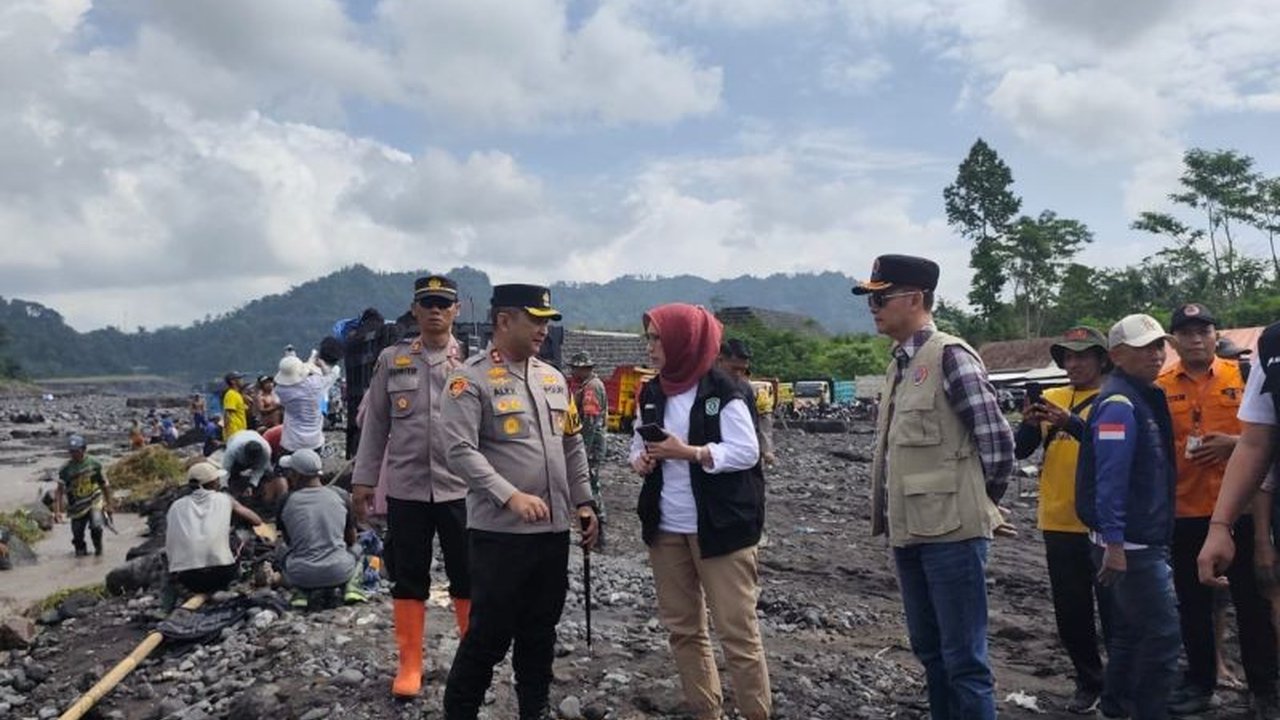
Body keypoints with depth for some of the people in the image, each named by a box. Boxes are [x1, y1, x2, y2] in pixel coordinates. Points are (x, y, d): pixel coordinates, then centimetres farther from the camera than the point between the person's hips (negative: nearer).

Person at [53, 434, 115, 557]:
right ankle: (80, 549, 36)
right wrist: (57, 511, -13)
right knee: (77, 536, 3)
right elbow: (59, 490, -5)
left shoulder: (94, 463, -6)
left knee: (96, 526, -23)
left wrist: (108, 504, 6)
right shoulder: (65, 469, -8)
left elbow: (105, 484, 3)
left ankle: (98, 547, 5)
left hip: (95, 502, -1)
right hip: (77, 506, 1)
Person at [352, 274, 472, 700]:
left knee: (467, 577, 10)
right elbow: (374, 423, 7)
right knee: (408, 577, 11)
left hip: (461, 487, -1)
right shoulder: (391, 360, 4)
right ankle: (410, 664, 24)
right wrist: (363, 479, 4)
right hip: (405, 488, 1)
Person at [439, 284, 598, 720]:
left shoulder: (553, 378, 12)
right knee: (490, 632, 1)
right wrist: (511, 496, -25)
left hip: (554, 530, 6)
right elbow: (460, 451, -18)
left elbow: (573, 445, 18)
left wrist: (583, 503, 12)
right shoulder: (471, 379, -9)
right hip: (499, 532, -6)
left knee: (541, 631, 16)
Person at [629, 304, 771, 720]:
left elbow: (747, 452, -14)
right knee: (682, 629, 13)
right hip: (666, 529, 7)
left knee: (737, 630, -2)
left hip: (720, 527, -6)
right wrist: (640, 460, -5)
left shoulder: (723, 391, -10)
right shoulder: (651, 394, 10)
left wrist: (688, 452, -20)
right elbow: (639, 445, 17)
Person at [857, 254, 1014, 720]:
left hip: (951, 532, -8)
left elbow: (996, 441, -14)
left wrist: (977, 504, -2)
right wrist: (891, 516, 12)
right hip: (909, 532, 9)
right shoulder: (900, 365, 13)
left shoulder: (950, 356, -13)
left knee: (963, 659, 1)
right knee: (929, 652, 18)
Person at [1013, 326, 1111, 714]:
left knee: (1114, 609, 7)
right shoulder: (1050, 398, 8)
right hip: (1058, 524, 4)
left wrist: (1072, 423, -32)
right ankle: (1089, 682, 29)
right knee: (1071, 613, 13)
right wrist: (1030, 424, -16)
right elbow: (1021, 451, 3)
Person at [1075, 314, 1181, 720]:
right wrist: (1113, 544, -26)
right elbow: (1110, 479, -24)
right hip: (1129, 544, -10)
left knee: (1131, 631, 18)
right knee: (1162, 633, -5)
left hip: (1145, 541, 10)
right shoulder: (1119, 403, -17)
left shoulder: (1145, 397, 14)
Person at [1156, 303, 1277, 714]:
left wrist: (1236, 443, -14)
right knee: (1193, 603, 10)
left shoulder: (1244, 376, 1)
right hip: (1185, 511, 1)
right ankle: (1200, 684, 23)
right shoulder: (1160, 387, 2)